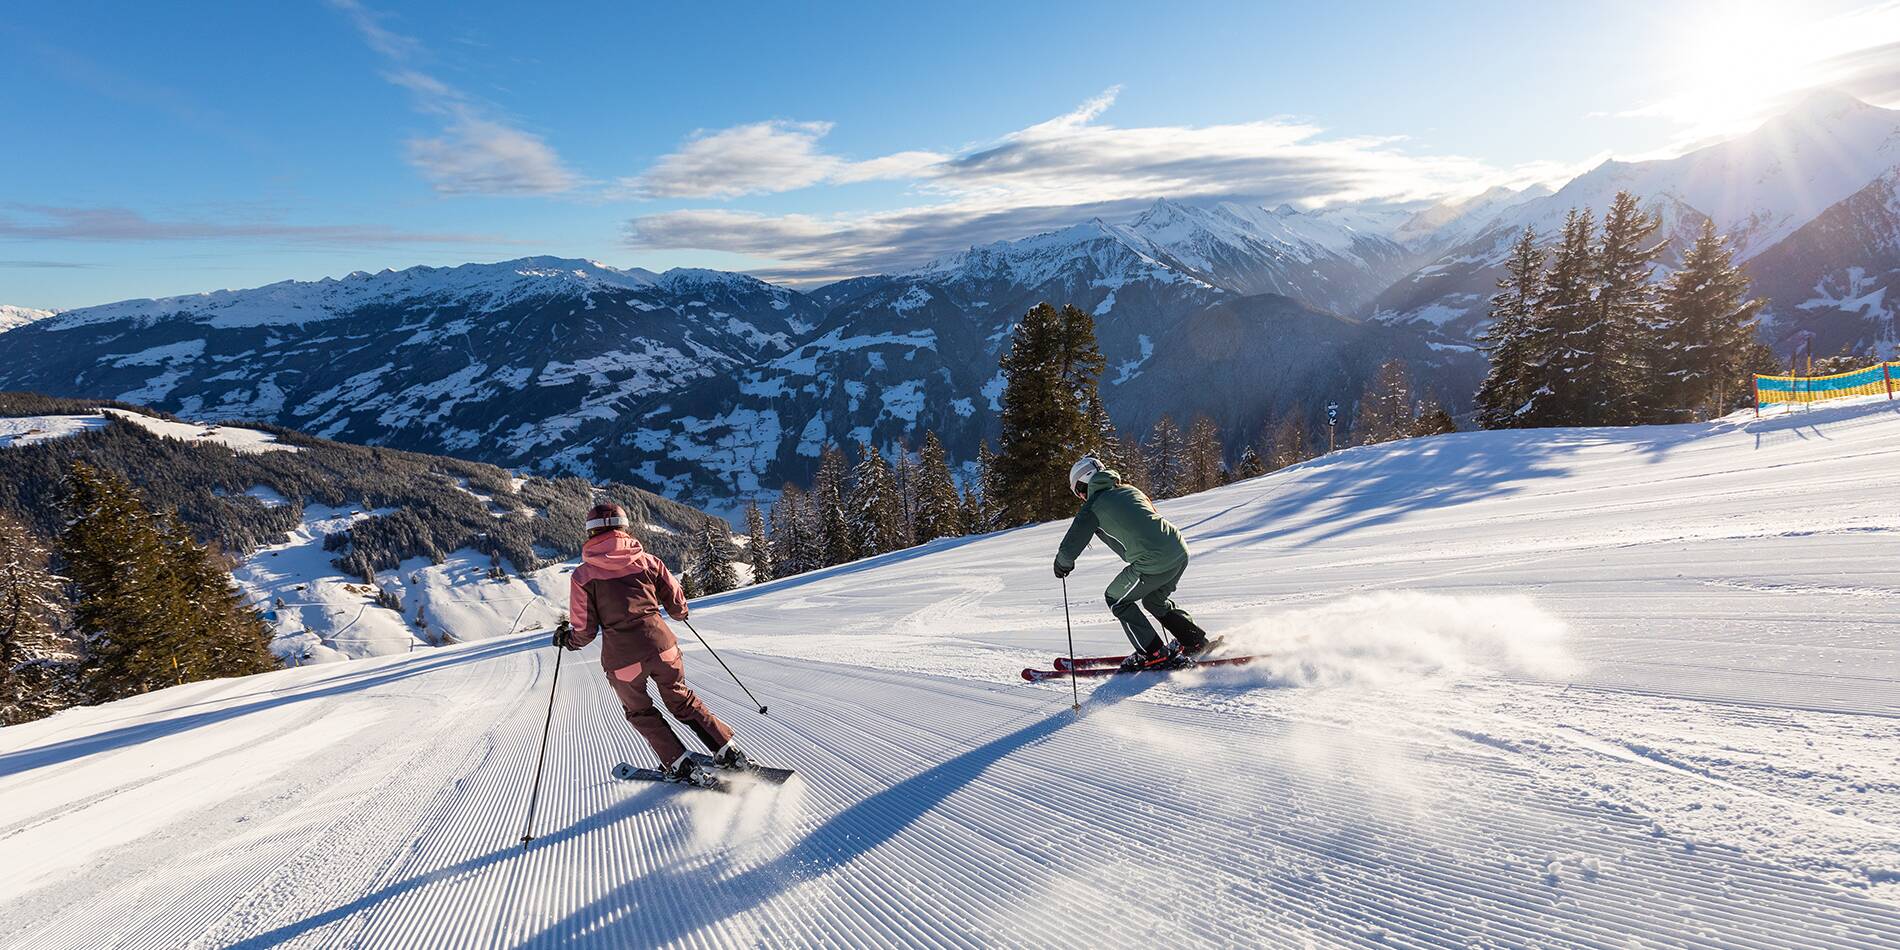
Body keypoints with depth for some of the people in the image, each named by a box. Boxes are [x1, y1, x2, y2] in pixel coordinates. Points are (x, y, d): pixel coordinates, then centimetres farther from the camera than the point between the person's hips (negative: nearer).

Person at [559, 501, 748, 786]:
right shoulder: (646, 560, 3)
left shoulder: (582, 575, -3)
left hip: (621, 657, -2)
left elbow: (585, 631, -2)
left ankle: (683, 767, 14)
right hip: (661, 645, 2)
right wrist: (680, 612, 30)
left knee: (641, 713, 22)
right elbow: (677, 605, 6)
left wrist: (566, 639, 20)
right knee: (682, 701, 23)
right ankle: (729, 753, 20)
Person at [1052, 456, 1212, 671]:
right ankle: (1196, 641, 30)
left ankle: (1154, 655, 14)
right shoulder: (1130, 489, 20)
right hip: (1180, 550, 7)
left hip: (1152, 563, -7)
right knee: (1155, 599, 30)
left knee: (1117, 600, 15)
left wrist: (1062, 564, 23)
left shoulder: (1092, 508, 2)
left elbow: (1069, 549, 1)